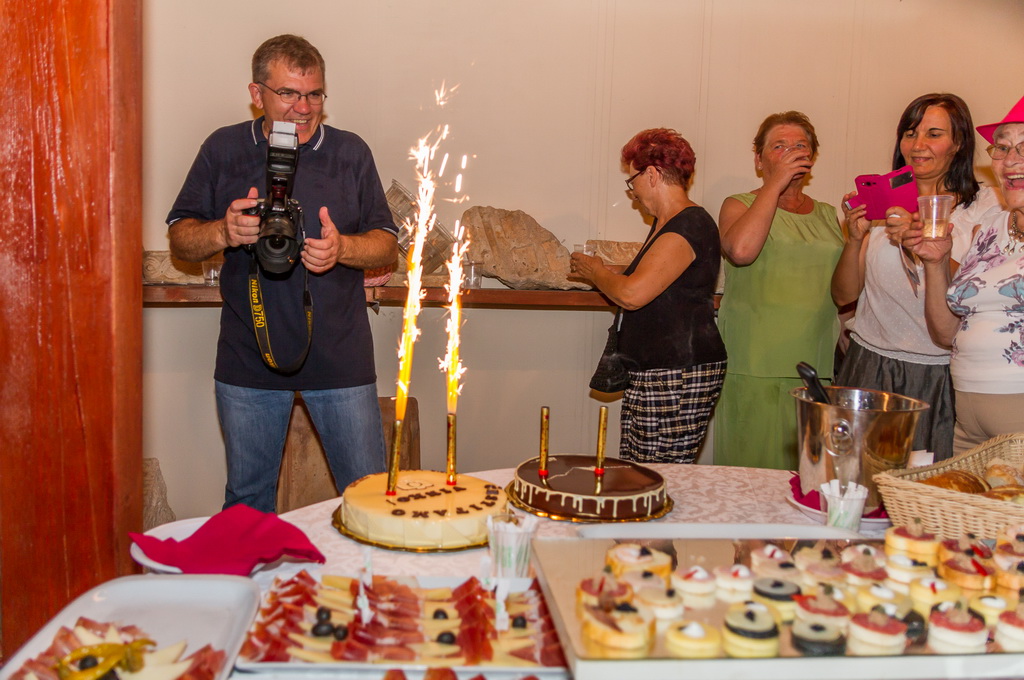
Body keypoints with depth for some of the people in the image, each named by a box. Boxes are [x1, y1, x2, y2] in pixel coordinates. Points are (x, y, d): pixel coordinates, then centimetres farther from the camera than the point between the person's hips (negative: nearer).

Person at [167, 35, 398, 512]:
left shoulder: (351, 152, 4)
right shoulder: (223, 150, 4)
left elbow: (388, 245, 5)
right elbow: (180, 240, 5)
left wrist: (341, 248, -16)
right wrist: (224, 232, -16)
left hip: (340, 360, 0)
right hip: (247, 362, 1)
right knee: (247, 499, 15)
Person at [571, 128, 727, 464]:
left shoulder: (688, 226, -15)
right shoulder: (667, 223, 17)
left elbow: (632, 294, -22)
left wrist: (594, 271, -4)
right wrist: (605, 270, 20)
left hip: (680, 377, -10)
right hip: (653, 373, 10)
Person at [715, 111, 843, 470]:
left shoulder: (827, 215, 17)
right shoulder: (739, 206, 5)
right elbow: (741, 250, -20)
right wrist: (775, 183, -12)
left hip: (818, 368, 4)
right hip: (756, 371, -4)